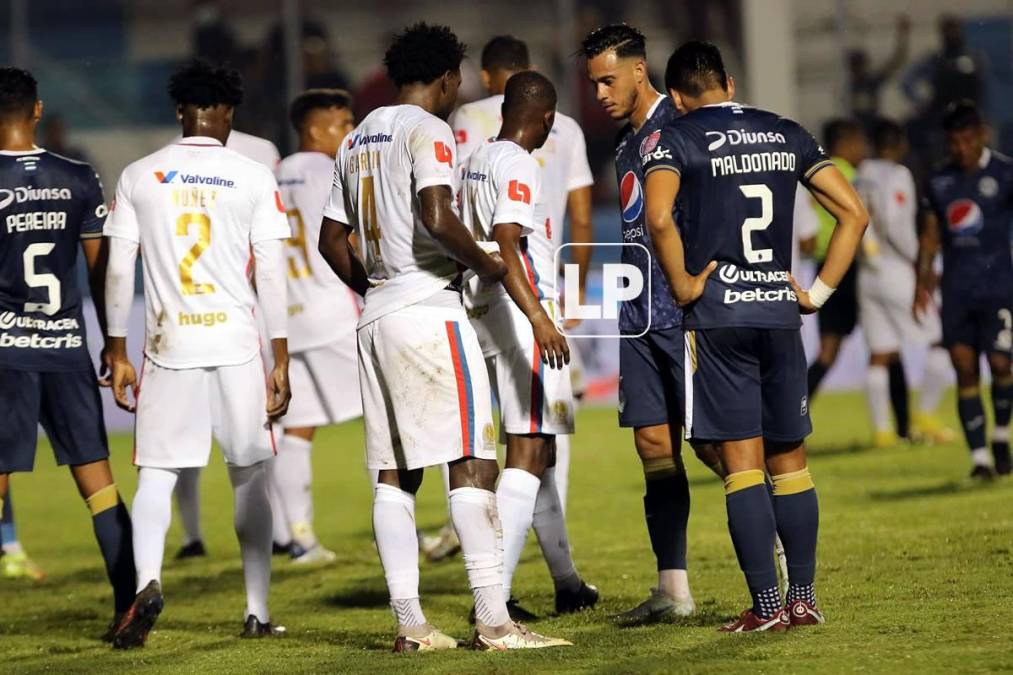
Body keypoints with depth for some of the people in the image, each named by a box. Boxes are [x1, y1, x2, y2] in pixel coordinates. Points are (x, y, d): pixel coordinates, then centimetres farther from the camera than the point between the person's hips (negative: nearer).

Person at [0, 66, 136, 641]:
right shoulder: (79, 179, 3)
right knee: (96, 476, 6)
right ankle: (129, 598, -3)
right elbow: (101, 270, 7)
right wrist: (114, 343, 16)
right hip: (68, 345, 3)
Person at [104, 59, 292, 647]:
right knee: (250, 477, 9)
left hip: (168, 344, 0)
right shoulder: (254, 178, 0)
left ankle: (148, 581, -23)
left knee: (156, 474, 2)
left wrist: (118, 353, 11)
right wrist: (281, 361, 2)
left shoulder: (139, 176, 4)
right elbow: (272, 274, -2)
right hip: (237, 343, 0)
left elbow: (119, 271, 3)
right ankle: (257, 610, 10)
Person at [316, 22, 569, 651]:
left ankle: (410, 622, 4)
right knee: (473, 462, -8)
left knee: (396, 473, 7)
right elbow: (437, 218, -22)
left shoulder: (357, 139, 17)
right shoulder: (428, 130, -8)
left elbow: (332, 240, 21)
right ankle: (493, 620, -12)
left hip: (376, 317, 8)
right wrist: (486, 264, -9)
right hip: (429, 311, -8)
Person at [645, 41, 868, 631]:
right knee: (789, 460, 12)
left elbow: (660, 218, -21)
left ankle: (767, 605, -4)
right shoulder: (787, 134, 12)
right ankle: (804, 598, 12)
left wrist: (683, 286, -9)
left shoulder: (676, 138, -2)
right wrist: (818, 292, 9)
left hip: (719, 316, -4)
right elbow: (854, 212, 8)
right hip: (780, 314, 4)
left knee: (743, 465, -2)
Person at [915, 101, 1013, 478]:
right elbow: (930, 236, 16)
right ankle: (979, 457, 1)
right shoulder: (938, 182, 11)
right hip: (956, 290, 4)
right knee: (965, 371, -2)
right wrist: (922, 279, 5)